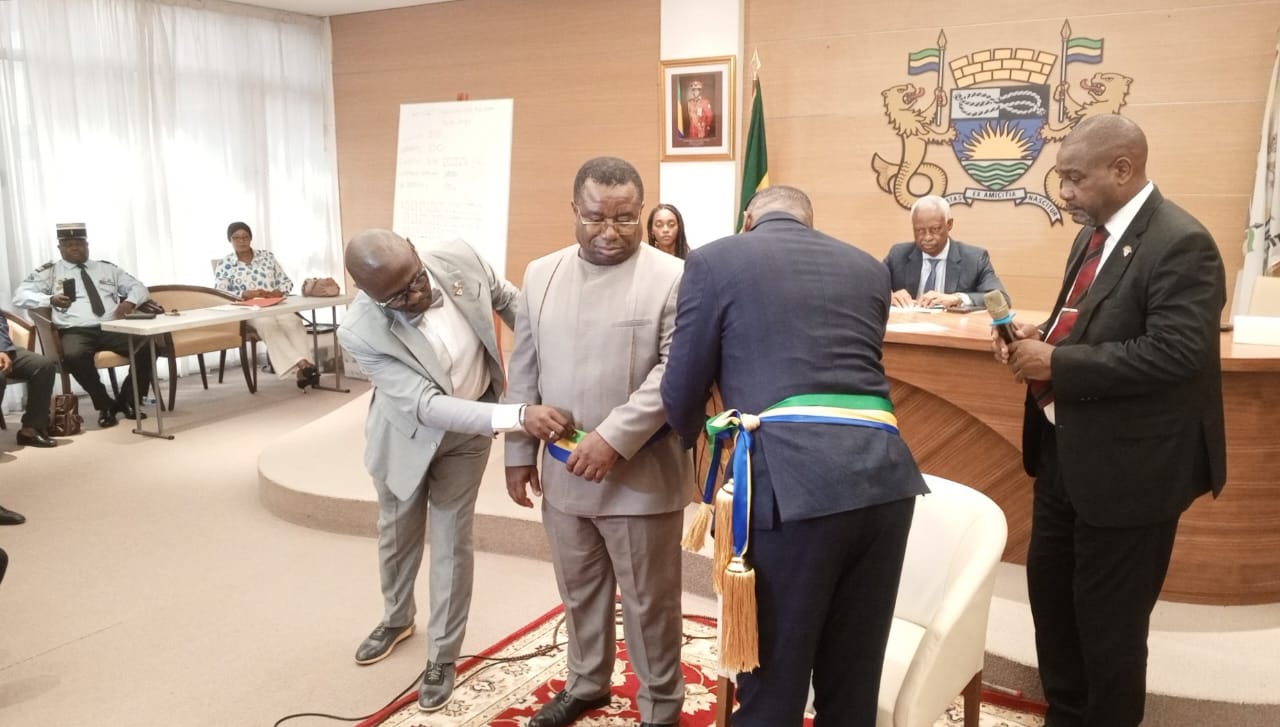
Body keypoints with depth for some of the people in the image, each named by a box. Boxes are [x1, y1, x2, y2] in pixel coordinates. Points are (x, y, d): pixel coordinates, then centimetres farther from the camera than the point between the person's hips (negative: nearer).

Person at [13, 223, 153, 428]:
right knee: (73, 355, -39)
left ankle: (127, 401, -6)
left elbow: (139, 288, 23)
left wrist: (129, 302, -1)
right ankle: (105, 405, -17)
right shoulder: (49, 272, 14)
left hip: (112, 329, 2)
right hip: (76, 331, -2)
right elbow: (20, 296, 6)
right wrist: (50, 300, -12)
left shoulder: (107, 268, 22)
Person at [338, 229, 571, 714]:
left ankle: (443, 656, 28)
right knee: (397, 532, 22)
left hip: (468, 431, 1)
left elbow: (508, 300, -4)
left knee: (453, 542, 9)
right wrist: (519, 416, -47)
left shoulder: (459, 259, -26)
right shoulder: (360, 333, -34)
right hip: (406, 434, 0)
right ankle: (397, 619, 51)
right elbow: (427, 406, -37)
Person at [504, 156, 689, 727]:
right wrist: (520, 453, 10)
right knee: (579, 593, 21)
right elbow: (524, 371, 10)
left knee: (649, 602, 10)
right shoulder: (541, 274, 6)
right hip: (563, 469, 5)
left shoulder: (673, 278, -10)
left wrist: (614, 438, -21)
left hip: (641, 474, -5)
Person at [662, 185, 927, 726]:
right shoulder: (868, 267, 19)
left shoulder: (715, 259, 6)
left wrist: (695, 439, 31)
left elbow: (681, 392, 9)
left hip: (791, 480, -5)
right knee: (854, 683, 19)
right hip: (883, 475, 5)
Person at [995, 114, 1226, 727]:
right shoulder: (1095, 235, 9)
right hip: (1067, 452, 9)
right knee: (1048, 589, 19)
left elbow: (1175, 353, -28)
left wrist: (1056, 363, -25)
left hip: (1127, 465, -9)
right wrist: (1041, 335, -2)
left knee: (1108, 615, 7)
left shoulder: (1180, 244, -19)